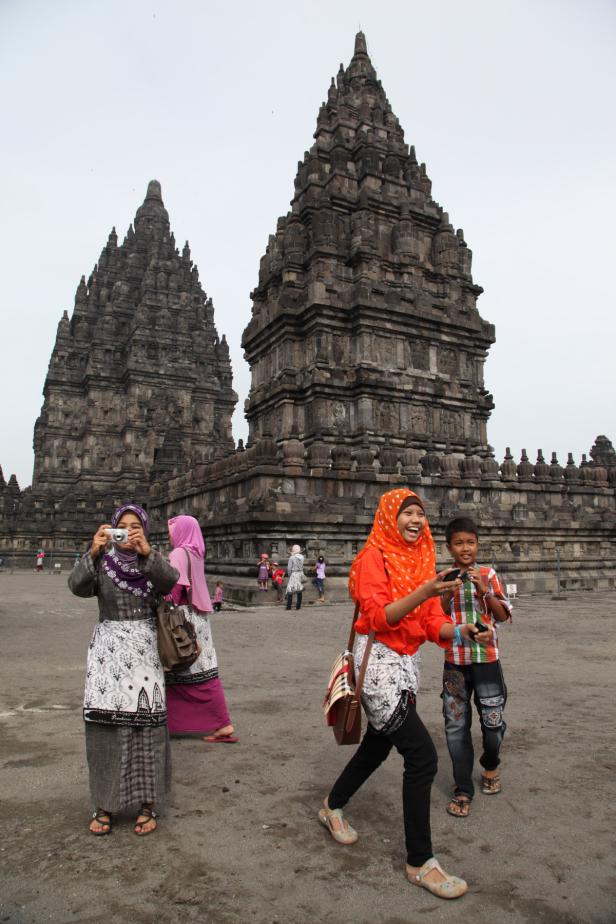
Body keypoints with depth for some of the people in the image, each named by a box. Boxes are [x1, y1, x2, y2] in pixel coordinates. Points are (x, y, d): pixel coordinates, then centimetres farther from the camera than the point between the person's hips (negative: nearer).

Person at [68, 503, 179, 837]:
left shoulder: (153, 562, 2)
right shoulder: (101, 562, 3)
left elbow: (170, 580, -20)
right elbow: (77, 586, -16)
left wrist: (147, 552, -36)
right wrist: (92, 552, -31)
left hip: (144, 650, 0)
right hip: (107, 648, 1)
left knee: (146, 724, 0)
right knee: (104, 724, 1)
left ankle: (148, 802, 13)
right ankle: (104, 803, 16)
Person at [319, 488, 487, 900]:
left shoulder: (423, 560, 8)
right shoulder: (374, 556, -13)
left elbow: (432, 624, 5)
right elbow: (378, 617, -23)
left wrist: (460, 630, -15)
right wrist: (423, 593, -35)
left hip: (408, 663, 9)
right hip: (378, 660, -8)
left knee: (379, 743, 22)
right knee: (422, 755, -12)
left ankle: (332, 808, 45)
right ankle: (420, 862, 6)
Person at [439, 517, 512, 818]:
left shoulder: (488, 574, 0)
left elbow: (503, 616, -2)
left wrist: (484, 591, -17)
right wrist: (448, 593, -17)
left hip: (486, 659, 0)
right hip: (454, 661, 1)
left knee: (493, 722, 6)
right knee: (456, 726, 6)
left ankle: (491, 765, 39)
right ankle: (463, 791, 22)